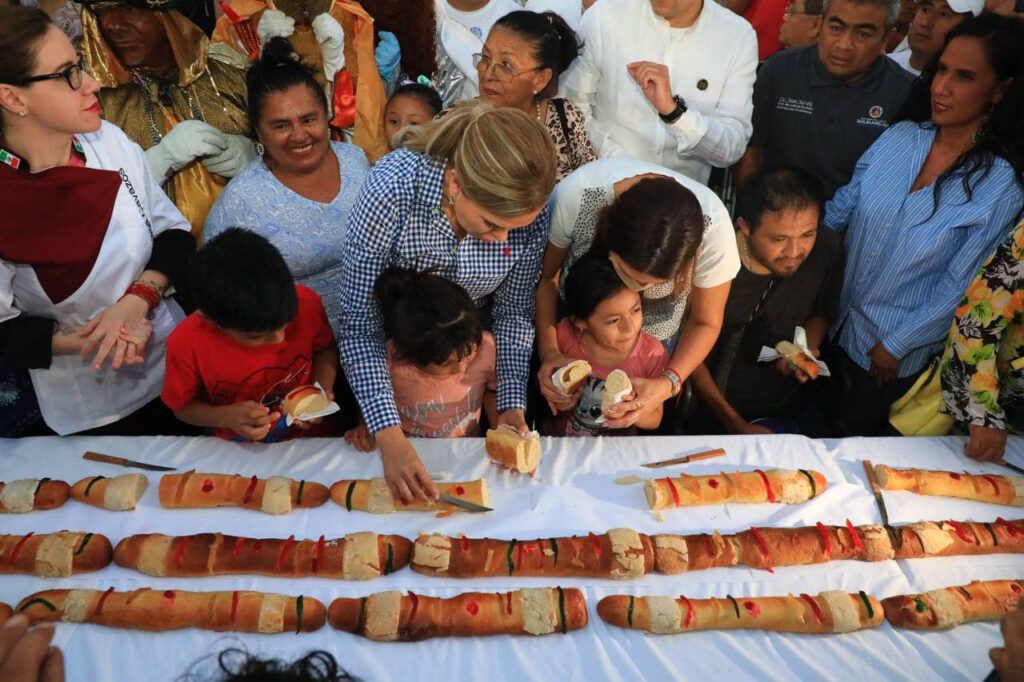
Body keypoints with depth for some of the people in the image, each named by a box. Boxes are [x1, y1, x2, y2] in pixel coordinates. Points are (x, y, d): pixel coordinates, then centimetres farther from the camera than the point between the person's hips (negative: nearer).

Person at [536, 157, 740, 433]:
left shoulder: (713, 227, -35)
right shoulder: (574, 195, -37)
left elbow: (705, 323, -18)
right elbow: (545, 274, -17)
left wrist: (669, 384, -35)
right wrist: (548, 351, -30)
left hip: (657, 335, 0)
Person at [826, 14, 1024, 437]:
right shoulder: (901, 137, -8)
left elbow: (960, 287, -17)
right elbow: (843, 207, 1)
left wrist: (897, 345, -12)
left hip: (893, 354, -4)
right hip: (836, 321, 4)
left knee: (853, 434, 19)